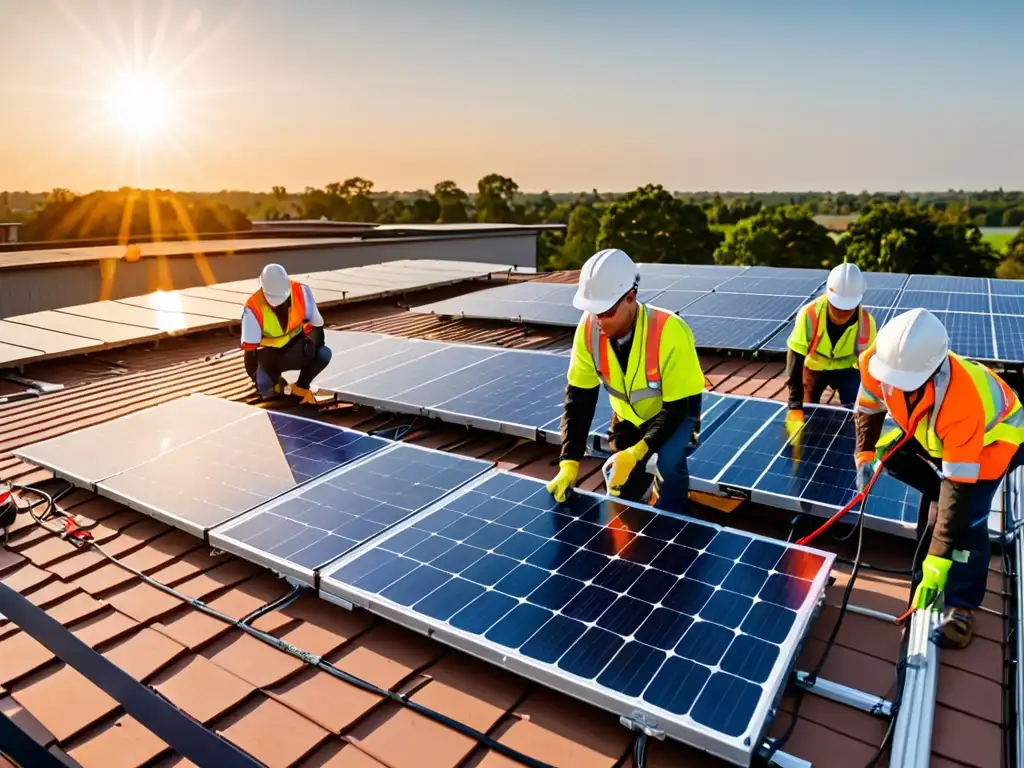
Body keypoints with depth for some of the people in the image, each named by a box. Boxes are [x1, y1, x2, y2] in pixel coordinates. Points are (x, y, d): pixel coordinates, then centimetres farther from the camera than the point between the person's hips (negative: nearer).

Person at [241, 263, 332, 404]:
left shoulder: (300, 292, -21)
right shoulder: (254, 307, -27)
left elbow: (316, 325, -9)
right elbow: (250, 348, -21)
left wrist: (313, 347, -24)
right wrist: (257, 379, -20)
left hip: (293, 349, 2)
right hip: (268, 354, -2)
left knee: (324, 354, -27)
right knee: (266, 388, -27)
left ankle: (300, 387, -2)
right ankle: (274, 383, 12)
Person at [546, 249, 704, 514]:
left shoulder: (670, 333, -36)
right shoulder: (589, 328, -24)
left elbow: (676, 407, -29)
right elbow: (579, 396, -18)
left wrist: (636, 453, -40)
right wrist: (569, 462, -26)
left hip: (677, 410, -4)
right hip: (629, 417, 4)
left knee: (669, 461, -33)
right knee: (619, 500, 5)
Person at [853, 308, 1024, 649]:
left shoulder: (960, 404, -46)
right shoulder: (879, 362, -31)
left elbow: (958, 487, -41)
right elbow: (868, 408, -7)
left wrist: (937, 562, -39)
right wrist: (865, 457, -18)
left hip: (996, 433, -7)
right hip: (934, 430, 7)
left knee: (967, 515, -18)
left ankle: (962, 605, 0)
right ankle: (939, 504, 16)